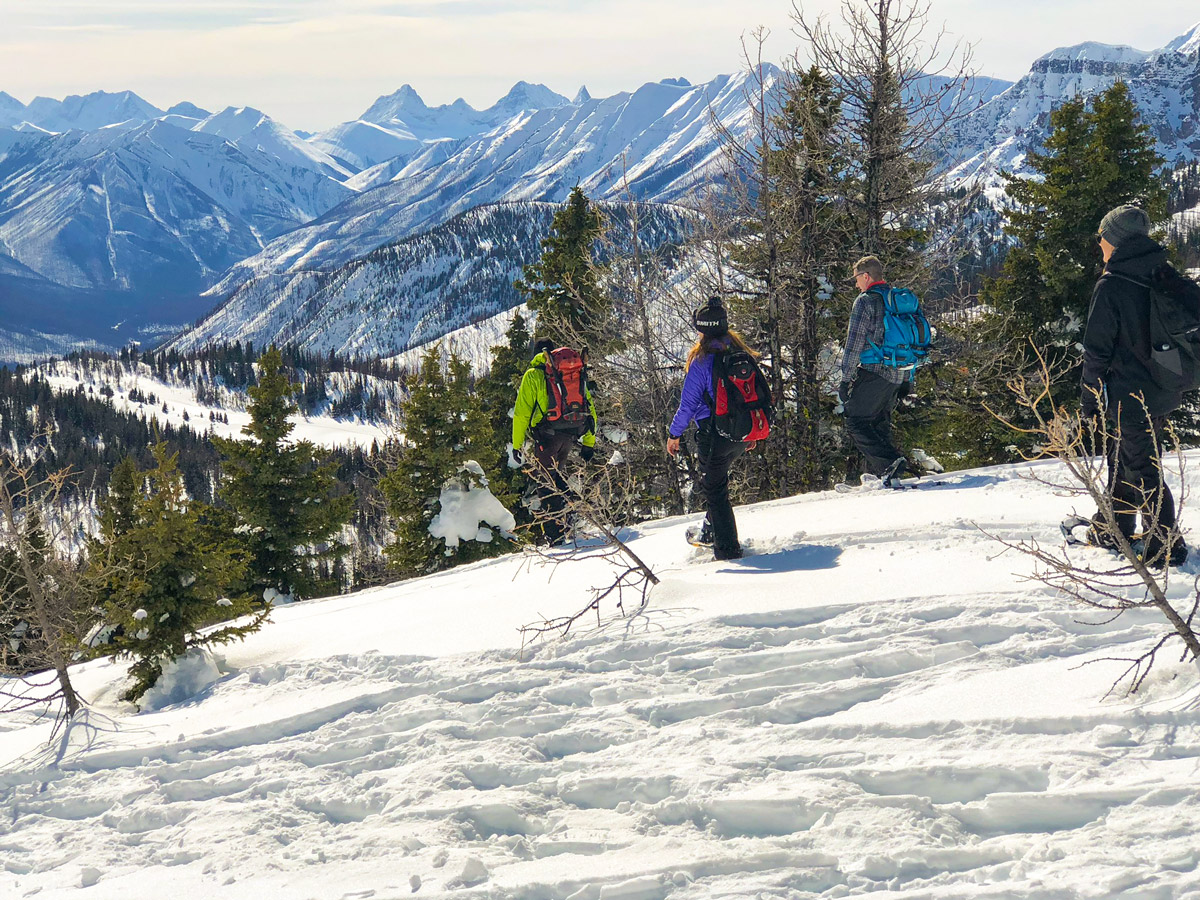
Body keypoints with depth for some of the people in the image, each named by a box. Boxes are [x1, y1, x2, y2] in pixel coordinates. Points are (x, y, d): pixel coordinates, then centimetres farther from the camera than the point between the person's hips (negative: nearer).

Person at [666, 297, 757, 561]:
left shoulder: (702, 360, -14)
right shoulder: (741, 353, 4)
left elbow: (688, 403, -11)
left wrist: (675, 434, 1)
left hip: (715, 434, -6)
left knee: (714, 488, 5)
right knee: (717, 478, 27)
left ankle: (728, 548, 3)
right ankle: (712, 530, 32)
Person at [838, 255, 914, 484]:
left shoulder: (866, 301, -7)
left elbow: (854, 343, -11)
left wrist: (846, 379, -8)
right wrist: (907, 381, 24)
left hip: (873, 372, -8)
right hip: (898, 375, 8)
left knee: (857, 423, -6)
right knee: (879, 424, 16)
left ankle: (890, 461, -23)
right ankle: (878, 474, 11)